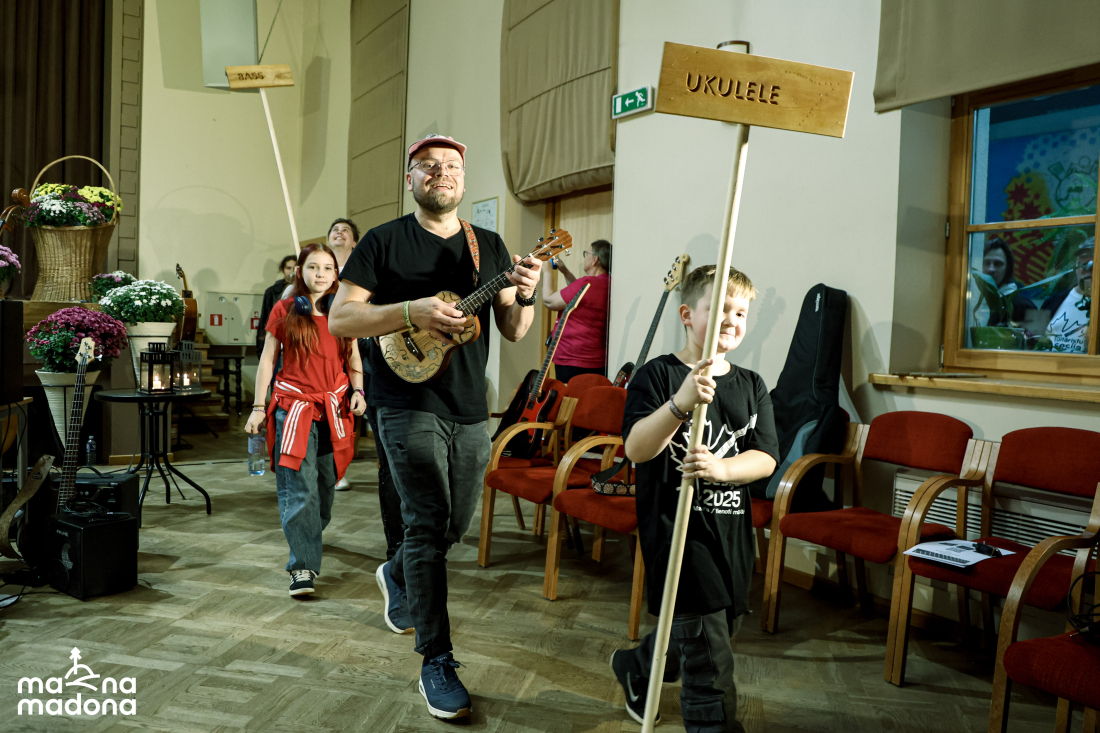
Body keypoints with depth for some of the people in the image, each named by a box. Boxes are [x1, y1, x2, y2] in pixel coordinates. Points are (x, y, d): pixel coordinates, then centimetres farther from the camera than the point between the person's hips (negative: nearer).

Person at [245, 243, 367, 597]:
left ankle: (310, 540, 32)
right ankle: (303, 566, -9)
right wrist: (259, 406, 1)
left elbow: (353, 359, 16)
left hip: (333, 408, 3)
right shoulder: (285, 310, 1)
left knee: (325, 484, 10)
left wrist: (357, 390, -1)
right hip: (294, 405, -3)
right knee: (299, 487, -10)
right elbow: (267, 359, 5)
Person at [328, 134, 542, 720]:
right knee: (429, 523, -11)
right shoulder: (384, 242, -1)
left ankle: (396, 575, 46)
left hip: (469, 408, 5)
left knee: (456, 524, 15)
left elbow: (513, 332, 10)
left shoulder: (489, 247, 11)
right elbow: (339, 319, -7)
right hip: (408, 401, -5)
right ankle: (436, 662, 0)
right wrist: (412, 310, -20)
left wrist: (524, 296, -12)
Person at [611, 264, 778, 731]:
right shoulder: (657, 375, -8)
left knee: (705, 632, 20)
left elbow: (766, 458, -1)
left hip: (730, 528, 6)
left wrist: (721, 468, -22)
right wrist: (681, 403, -35)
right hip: (675, 525, -6)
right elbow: (635, 449, -19)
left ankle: (634, 668, 47)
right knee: (708, 648, -6)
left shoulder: (751, 386, 7)